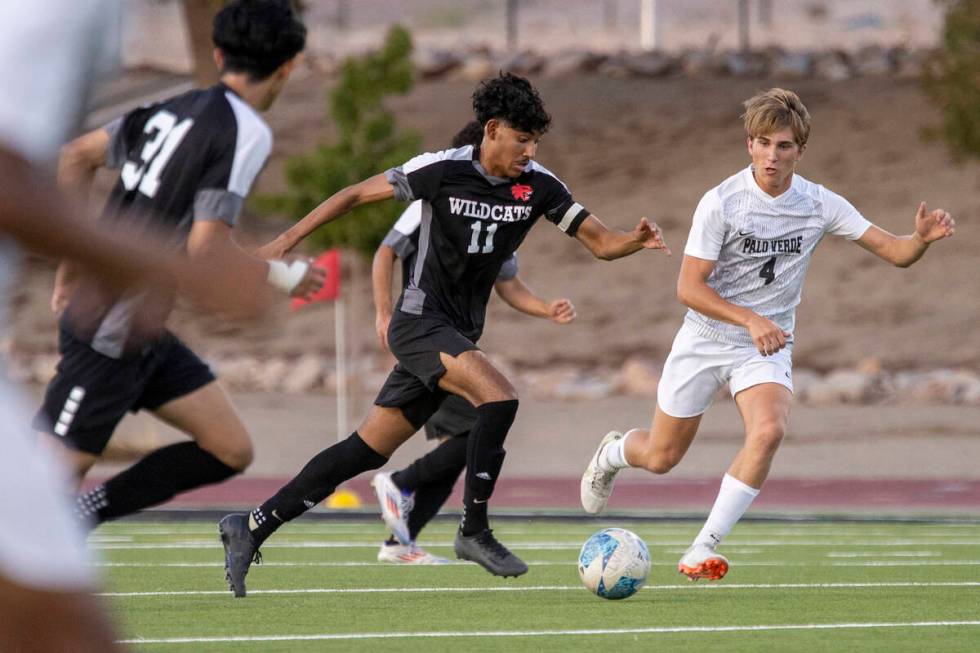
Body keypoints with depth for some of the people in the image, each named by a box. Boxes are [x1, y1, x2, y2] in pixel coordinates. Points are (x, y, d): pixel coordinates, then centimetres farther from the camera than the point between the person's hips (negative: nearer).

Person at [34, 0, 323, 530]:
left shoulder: (174, 109, 9)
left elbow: (76, 156, 19)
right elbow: (206, 249, -21)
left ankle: (82, 514, 7)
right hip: (112, 337, -9)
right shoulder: (247, 132, -16)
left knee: (231, 451, 8)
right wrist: (282, 276, -4)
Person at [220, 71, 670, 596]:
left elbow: (600, 242, 0)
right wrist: (289, 238, -5)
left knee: (367, 450, 5)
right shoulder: (443, 170, -12)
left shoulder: (536, 185, 1)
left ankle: (251, 528, 11)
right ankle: (474, 532, -14)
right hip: (420, 321, -6)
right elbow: (357, 194, -2)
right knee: (500, 398, -26)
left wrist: (635, 239, -23)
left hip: (458, 335, 6)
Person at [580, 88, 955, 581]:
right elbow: (688, 287, -19)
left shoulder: (820, 206, -8)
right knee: (660, 458, 8)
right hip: (704, 339, -1)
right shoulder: (721, 202, -17)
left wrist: (922, 238, -30)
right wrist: (750, 319, -31)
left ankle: (704, 549, -20)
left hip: (766, 347, 1)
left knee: (768, 430, -28)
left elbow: (895, 253, -7)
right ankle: (611, 454, 47)